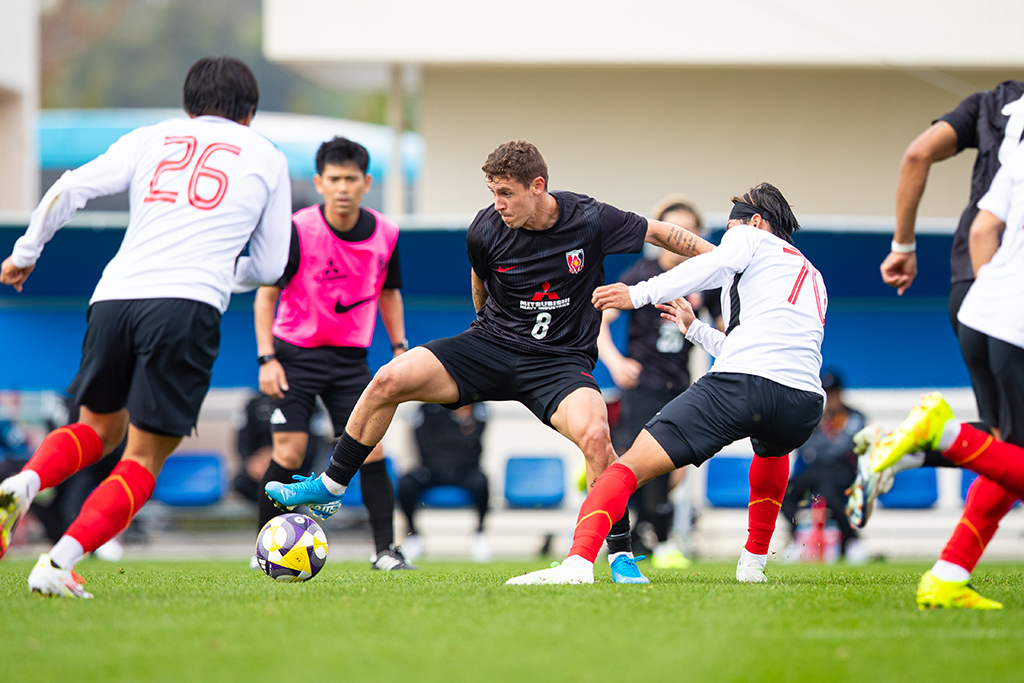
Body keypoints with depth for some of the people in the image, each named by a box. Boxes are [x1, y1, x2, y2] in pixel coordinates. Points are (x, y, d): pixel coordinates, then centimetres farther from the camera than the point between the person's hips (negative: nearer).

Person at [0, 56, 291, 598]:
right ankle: (59, 563, -16)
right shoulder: (266, 157, 18)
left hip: (114, 296, 3)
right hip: (188, 304, -3)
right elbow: (268, 268, 19)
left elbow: (68, 191, 11)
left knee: (101, 428, 24)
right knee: (144, 457, 3)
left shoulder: (152, 138, 21)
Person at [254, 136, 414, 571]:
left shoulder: (384, 233, -3)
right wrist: (267, 358, -14)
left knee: (371, 449, -7)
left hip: (351, 357, 3)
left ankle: (385, 549, -1)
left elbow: (388, 293, 15)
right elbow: (266, 293, -8)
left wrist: (399, 347, 9)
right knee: (289, 453, -10)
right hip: (296, 352, -3)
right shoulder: (298, 230, -16)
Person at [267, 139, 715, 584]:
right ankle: (329, 489, 1)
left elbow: (658, 233, 0)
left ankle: (621, 555, -14)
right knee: (390, 380, -16)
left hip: (561, 361, -2)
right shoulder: (485, 232, -9)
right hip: (490, 345, 2)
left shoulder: (589, 220, -14)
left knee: (594, 435, -32)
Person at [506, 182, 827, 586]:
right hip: (805, 404, 7)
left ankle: (578, 560, -32)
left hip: (740, 385, -7)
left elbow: (711, 266, -5)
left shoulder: (751, 238, 18)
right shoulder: (815, 279, 37)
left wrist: (640, 294, -9)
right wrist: (696, 330, 51)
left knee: (629, 468, -8)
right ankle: (754, 561, 41)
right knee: (772, 447, 44)